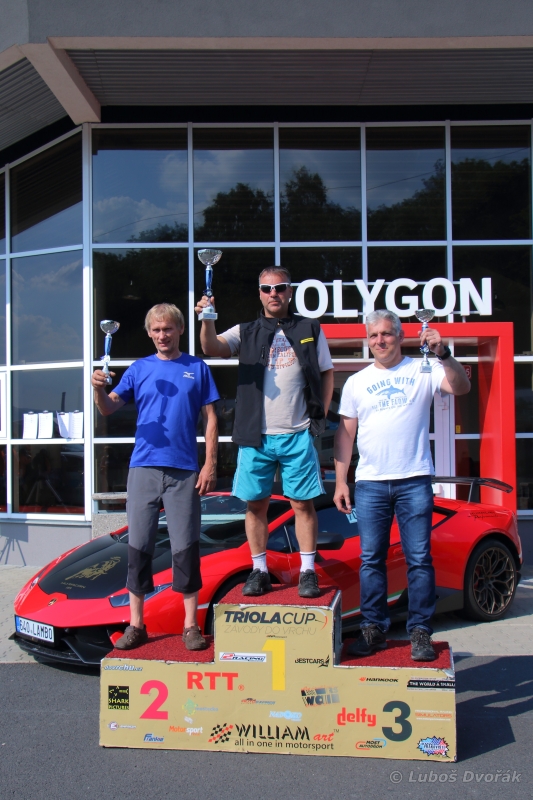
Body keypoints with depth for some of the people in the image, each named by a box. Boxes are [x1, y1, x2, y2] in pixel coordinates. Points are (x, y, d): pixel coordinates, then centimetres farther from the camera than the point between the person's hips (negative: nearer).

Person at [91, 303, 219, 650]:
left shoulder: (197, 368, 7)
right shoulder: (140, 368, 11)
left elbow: (211, 418, 6)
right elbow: (109, 409, 3)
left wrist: (211, 464, -3)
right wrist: (100, 389, -18)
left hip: (184, 471, -2)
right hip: (143, 468, 2)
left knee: (186, 548, 1)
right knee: (138, 546, 4)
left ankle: (191, 626, 12)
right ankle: (136, 625, 15)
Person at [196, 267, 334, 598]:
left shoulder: (311, 331, 10)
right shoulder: (246, 332, 10)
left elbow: (327, 373, 12)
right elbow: (212, 347, -7)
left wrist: (320, 414, 1)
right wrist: (207, 321, -27)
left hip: (298, 435, -1)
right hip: (256, 436, 1)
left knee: (303, 504, 3)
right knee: (256, 505, 6)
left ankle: (308, 572, 12)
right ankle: (260, 571, 17)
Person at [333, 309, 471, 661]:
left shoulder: (421, 371, 4)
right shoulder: (357, 382, 12)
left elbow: (461, 387, -11)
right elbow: (345, 433, 11)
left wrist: (443, 353, -26)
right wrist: (340, 481, 6)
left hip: (414, 481, -2)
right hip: (370, 483, 3)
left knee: (420, 559, 0)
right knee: (371, 559, 6)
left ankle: (420, 632, 8)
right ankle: (374, 629, 15)